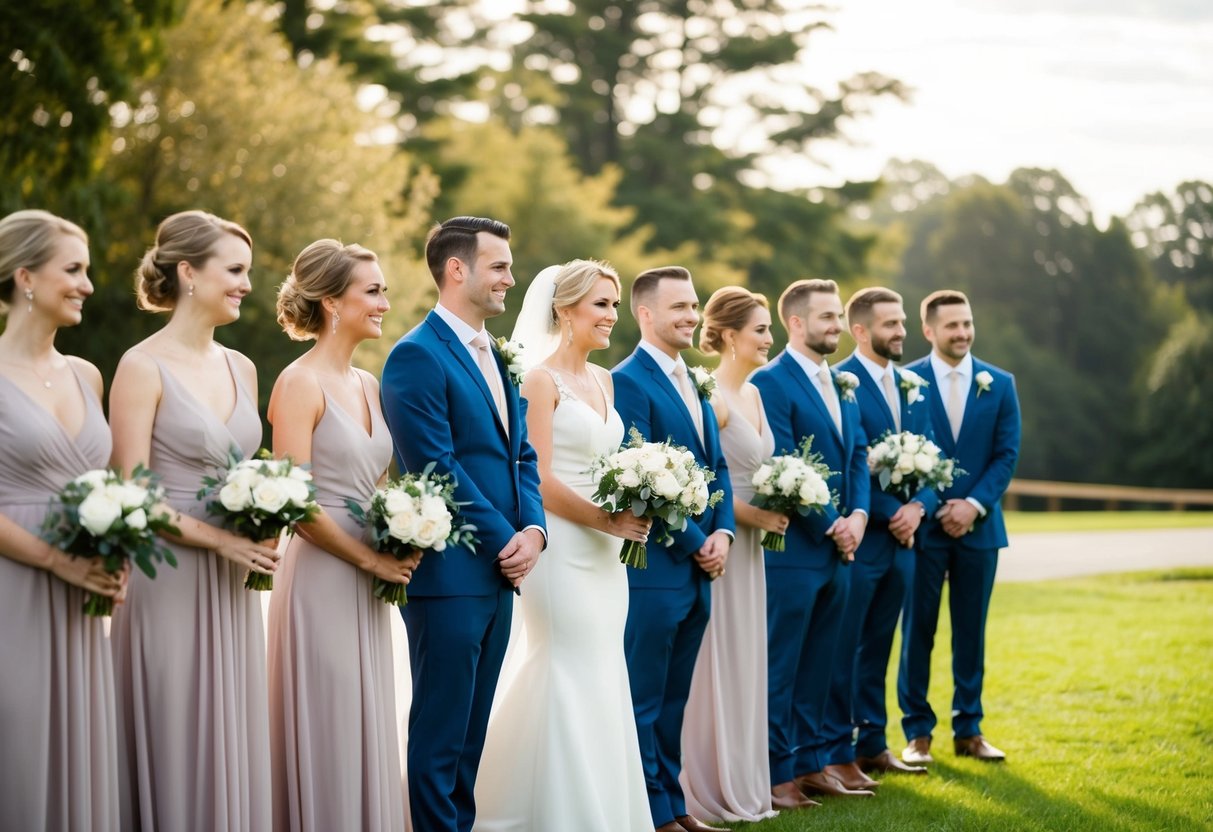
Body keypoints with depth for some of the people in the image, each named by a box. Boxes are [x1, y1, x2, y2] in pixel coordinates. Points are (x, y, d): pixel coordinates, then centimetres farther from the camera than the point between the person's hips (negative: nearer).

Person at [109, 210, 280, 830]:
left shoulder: (240, 369, 11)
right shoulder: (143, 367, -8)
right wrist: (219, 539, -17)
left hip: (231, 590, 6)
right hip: (169, 585, -6)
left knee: (233, 748, 10)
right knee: (175, 754, 1)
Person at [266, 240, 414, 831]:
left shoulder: (367, 384, 12)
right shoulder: (300, 383, -12)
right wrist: (372, 560, -10)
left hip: (367, 587, 8)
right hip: (322, 578, -8)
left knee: (366, 732, 12)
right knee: (327, 739, 0)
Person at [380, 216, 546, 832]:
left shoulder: (500, 356, 16)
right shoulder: (418, 355, -11)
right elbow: (437, 469, -16)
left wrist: (533, 531, -1)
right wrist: (505, 541, -11)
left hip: (501, 573, 8)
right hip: (450, 574, -8)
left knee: (472, 728, 13)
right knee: (439, 731, -1)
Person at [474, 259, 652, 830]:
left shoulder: (603, 380, 14)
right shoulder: (542, 381, -9)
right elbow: (538, 481, -15)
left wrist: (632, 515, 1)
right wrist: (608, 521, -15)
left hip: (605, 552, 8)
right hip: (562, 547, -8)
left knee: (602, 680, 10)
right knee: (572, 678, -4)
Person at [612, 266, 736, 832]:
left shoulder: (691, 383, 15)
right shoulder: (628, 381, -12)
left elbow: (716, 466, 15)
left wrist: (721, 533, -2)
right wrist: (695, 545, -12)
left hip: (698, 569, 8)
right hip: (654, 569, -8)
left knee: (672, 699, 15)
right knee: (644, 700, 2)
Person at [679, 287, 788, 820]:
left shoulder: (752, 394, 12)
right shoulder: (710, 396, -16)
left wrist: (775, 512, 4)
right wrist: (755, 516, -16)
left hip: (750, 545, 9)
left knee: (745, 664, 13)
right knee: (714, 663, -1)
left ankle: (743, 784, 22)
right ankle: (711, 790, 8)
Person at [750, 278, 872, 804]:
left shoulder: (841, 385, 15)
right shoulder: (771, 382, -11)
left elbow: (858, 456, 13)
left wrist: (857, 516, -3)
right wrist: (830, 525, -13)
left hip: (838, 549, 8)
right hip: (793, 550, -8)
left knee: (817, 665, 13)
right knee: (780, 666, 1)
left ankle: (810, 764, 21)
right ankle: (776, 774, 8)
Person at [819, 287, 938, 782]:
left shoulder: (912, 386, 13)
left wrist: (918, 507, -7)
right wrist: (890, 514, -15)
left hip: (902, 538, 7)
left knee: (877, 646, 14)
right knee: (842, 648, 0)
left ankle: (872, 744, 22)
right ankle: (837, 753, 6)